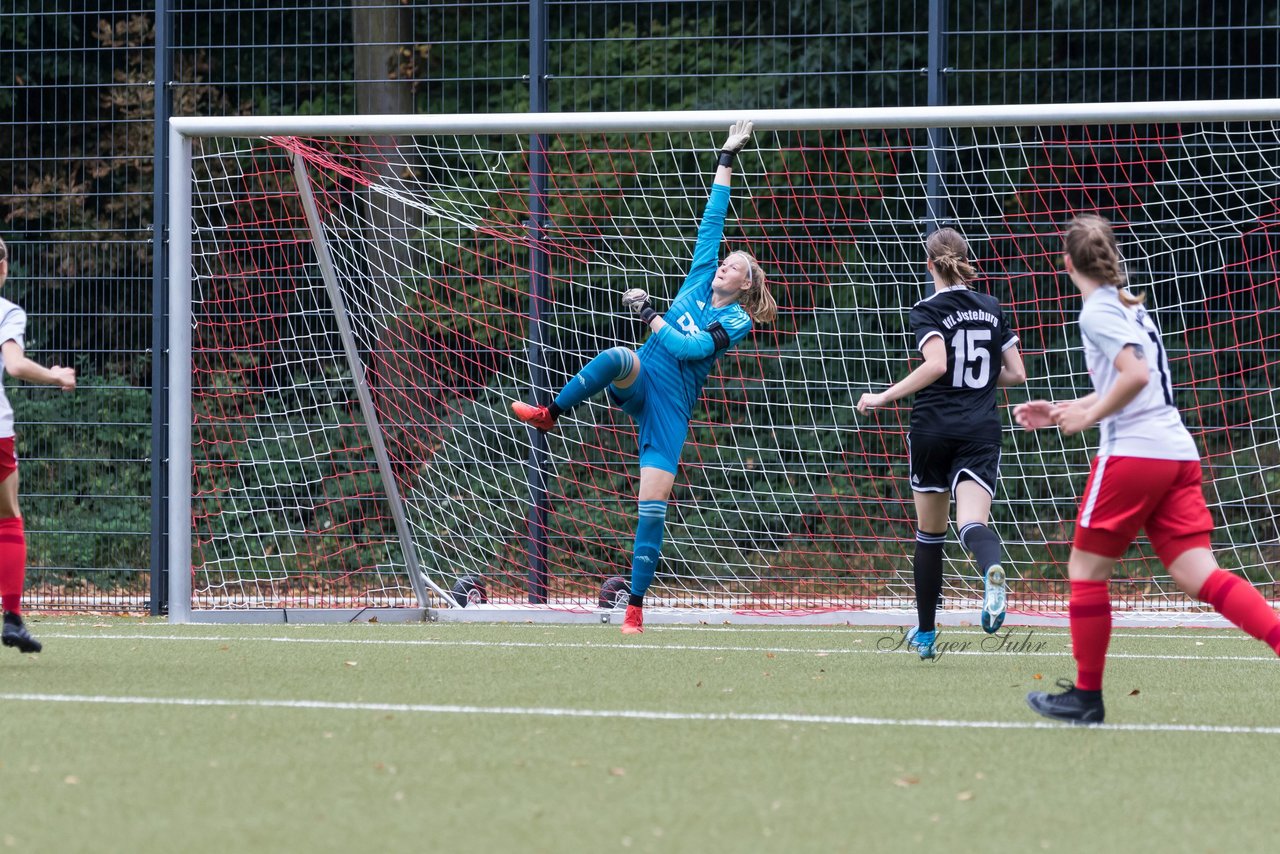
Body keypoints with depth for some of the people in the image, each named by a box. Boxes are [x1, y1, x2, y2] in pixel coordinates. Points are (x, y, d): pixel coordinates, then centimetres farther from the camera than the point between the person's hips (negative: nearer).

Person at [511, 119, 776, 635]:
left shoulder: (736, 322, 0)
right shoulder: (700, 279, 13)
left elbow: (689, 347, -13)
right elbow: (713, 218, 14)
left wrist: (648, 315, -10)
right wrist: (727, 159, 14)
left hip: (671, 407, -3)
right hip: (641, 384, 3)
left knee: (653, 509, -9)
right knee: (618, 358, -36)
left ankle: (635, 609, -2)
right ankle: (550, 414, -23)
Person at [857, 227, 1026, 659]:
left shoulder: (927, 311, -4)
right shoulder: (990, 308, 11)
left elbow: (936, 364, -21)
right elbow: (1015, 373, 12)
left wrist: (885, 397, -14)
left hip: (933, 430, -2)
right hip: (981, 431, 2)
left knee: (930, 534, 13)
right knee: (972, 523, -12)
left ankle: (925, 633, 23)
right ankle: (992, 570, -49)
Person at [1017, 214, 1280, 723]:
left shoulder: (1097, 311, -7)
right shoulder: (1129, 305, 20)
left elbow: (1135, 375, -21)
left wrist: (1088, 417, -9)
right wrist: (1060, 412, 30)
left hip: (1133, 453, -8)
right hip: (1177, 453, 8)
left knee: (1086, 570, 6)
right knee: (1198, 575, -2)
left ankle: (1086, 696, 11)